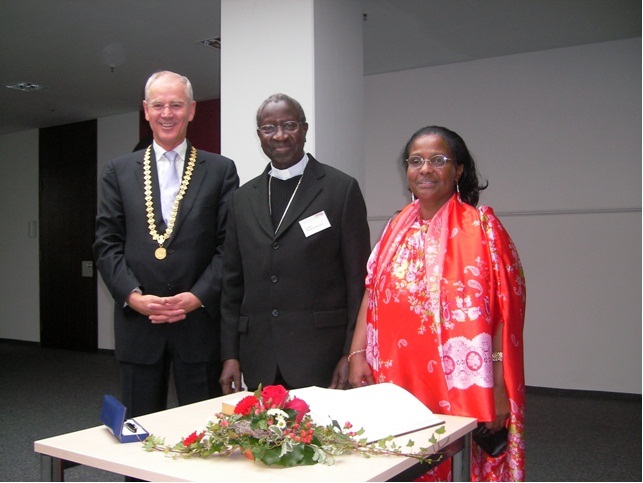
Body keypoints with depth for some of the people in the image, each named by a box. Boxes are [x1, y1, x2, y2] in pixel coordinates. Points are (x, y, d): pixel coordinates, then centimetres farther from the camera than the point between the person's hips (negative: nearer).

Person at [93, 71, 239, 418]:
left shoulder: (220, 170, 5)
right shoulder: (119, 171, 10)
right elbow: (106, 243, 5)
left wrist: (199, 296, -12)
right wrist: (132, 295, -9)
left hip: (199, 319, -1)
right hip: (137, 321, 2)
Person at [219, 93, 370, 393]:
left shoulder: (342, 189, -1)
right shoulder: (243, 198, 11)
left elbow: (358, 278, -3)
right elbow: (232, 281, 12)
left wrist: (352, 354, -7)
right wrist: (230, 354, 8)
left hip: (321, 358, -3)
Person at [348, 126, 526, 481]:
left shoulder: (481, 226, -7)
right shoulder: (396, 227, 8)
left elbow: (505, 310, -9)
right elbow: (372, 293, 10)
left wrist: (500, 388, -12)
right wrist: (357, 355, 0)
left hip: (460, 392, -4)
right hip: (397, 384, 4)